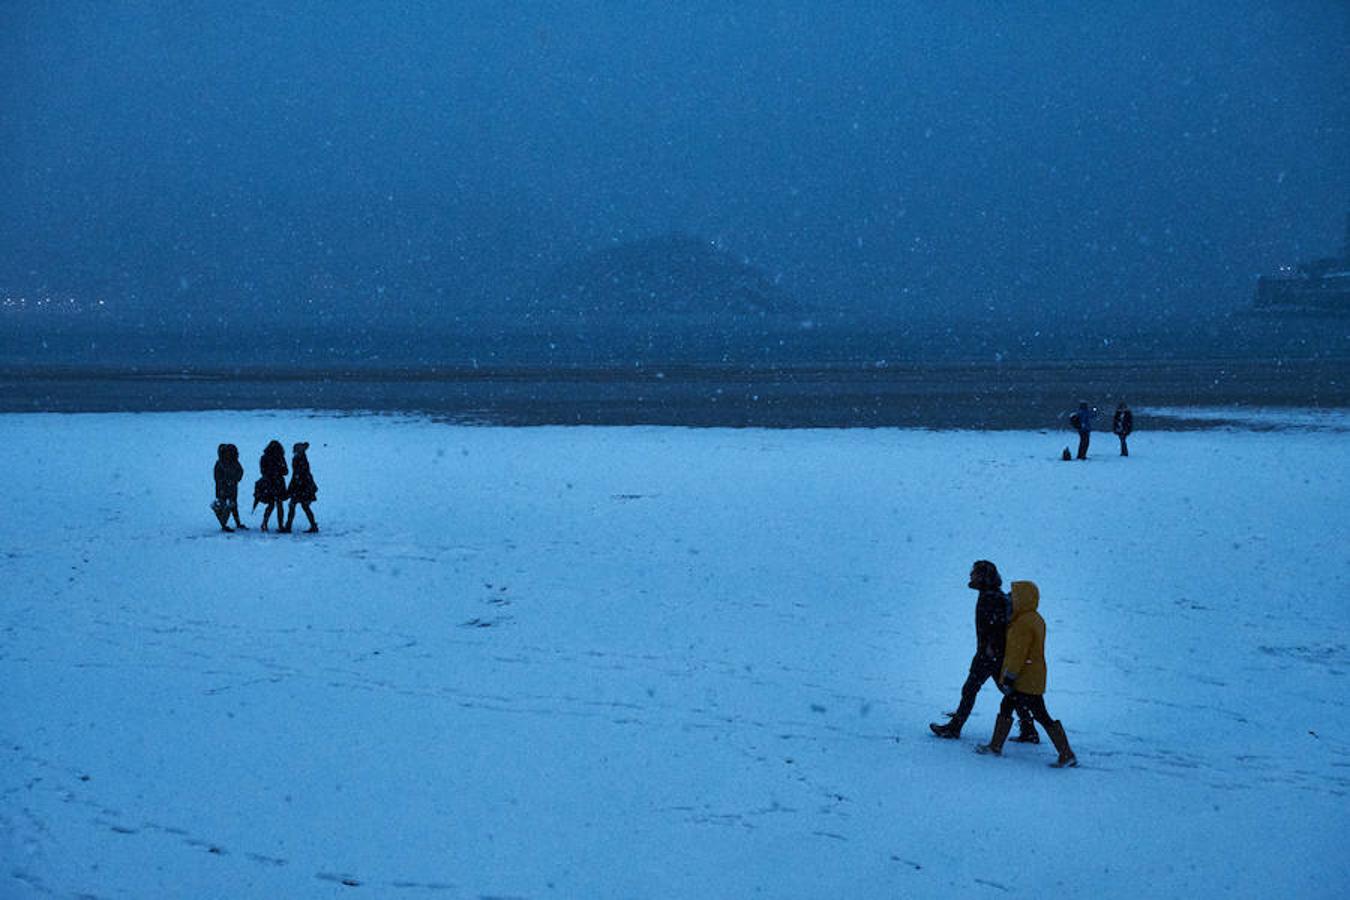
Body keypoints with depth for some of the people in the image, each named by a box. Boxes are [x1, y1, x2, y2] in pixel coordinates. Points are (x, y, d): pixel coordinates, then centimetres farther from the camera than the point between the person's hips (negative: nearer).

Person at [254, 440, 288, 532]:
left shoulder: (281, 458, 8)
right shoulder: (265, 458, 0)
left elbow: (285, 471, 6)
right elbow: (263, 471, -7)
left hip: (279, 484, 3)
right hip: (268, 485, -3)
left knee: (279, 504, 0)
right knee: (271, 504, -8)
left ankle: (280, 525, 2)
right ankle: (264, 523, 0)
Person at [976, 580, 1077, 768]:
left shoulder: (1024, 623, -22)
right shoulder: (1036, 619, 10)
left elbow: (1018, 654, -23)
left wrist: (1009, 678, -20)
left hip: (1026, 681, -10)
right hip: (1031, 679, 10)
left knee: (1041, 716, -6)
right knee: (1006, 707, 18)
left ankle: (1067, 755, -2)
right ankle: (995, 746, 27)